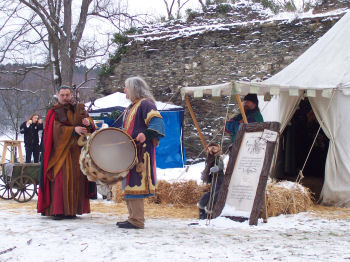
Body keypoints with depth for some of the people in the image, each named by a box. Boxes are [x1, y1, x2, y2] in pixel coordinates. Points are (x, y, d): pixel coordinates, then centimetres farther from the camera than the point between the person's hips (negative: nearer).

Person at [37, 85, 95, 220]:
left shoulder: (79, 109, 16)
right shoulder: (54, 112, 6)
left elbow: (89, 121, 9)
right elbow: (58, 130, -8)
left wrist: (88, 122, -15)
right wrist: (74, 129, -22)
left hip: (77, 151, 3)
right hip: (61, 151, -3)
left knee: (76, 179, -1)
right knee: (61, 180, -12)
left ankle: (72, 210, 3)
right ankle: (58, 210, -12)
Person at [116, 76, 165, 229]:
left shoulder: (145, 104, -8)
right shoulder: (132, 107, 22)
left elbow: (157, 121, -23)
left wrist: (146, 134, -36)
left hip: (140, 152, -10)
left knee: (135, 184, -12)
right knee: (129, 185, 12)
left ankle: (137, 221, -10)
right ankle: (133, 218, 18)